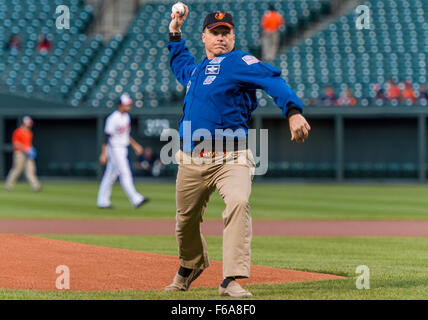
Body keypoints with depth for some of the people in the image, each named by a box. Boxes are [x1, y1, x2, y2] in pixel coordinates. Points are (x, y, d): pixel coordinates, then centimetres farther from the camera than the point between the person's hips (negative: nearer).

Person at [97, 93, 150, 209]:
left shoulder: (126, 116, 11)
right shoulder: (113, 118, -17)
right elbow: (107, 136, -18)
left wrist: (135, 145, 18)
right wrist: (103, 154, -20)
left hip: (123, 149, 9)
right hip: (114, 148, -9)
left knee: (110, 175, 11)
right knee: (125, 174, -12)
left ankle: (102, 202, 16)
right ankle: (136, 200, -16)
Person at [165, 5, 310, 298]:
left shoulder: (239, 62, -1)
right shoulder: (196, 70, 21)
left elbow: (273, 81, -20)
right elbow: (179, 64, 48)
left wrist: (294, 112, -36)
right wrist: (175, 32, 38)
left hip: (230, 159, -7)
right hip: (191, 161, 7)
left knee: (238, 202, -30)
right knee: (186, 218, 15)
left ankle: (231, 281, -33)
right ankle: (191, 266, 46)